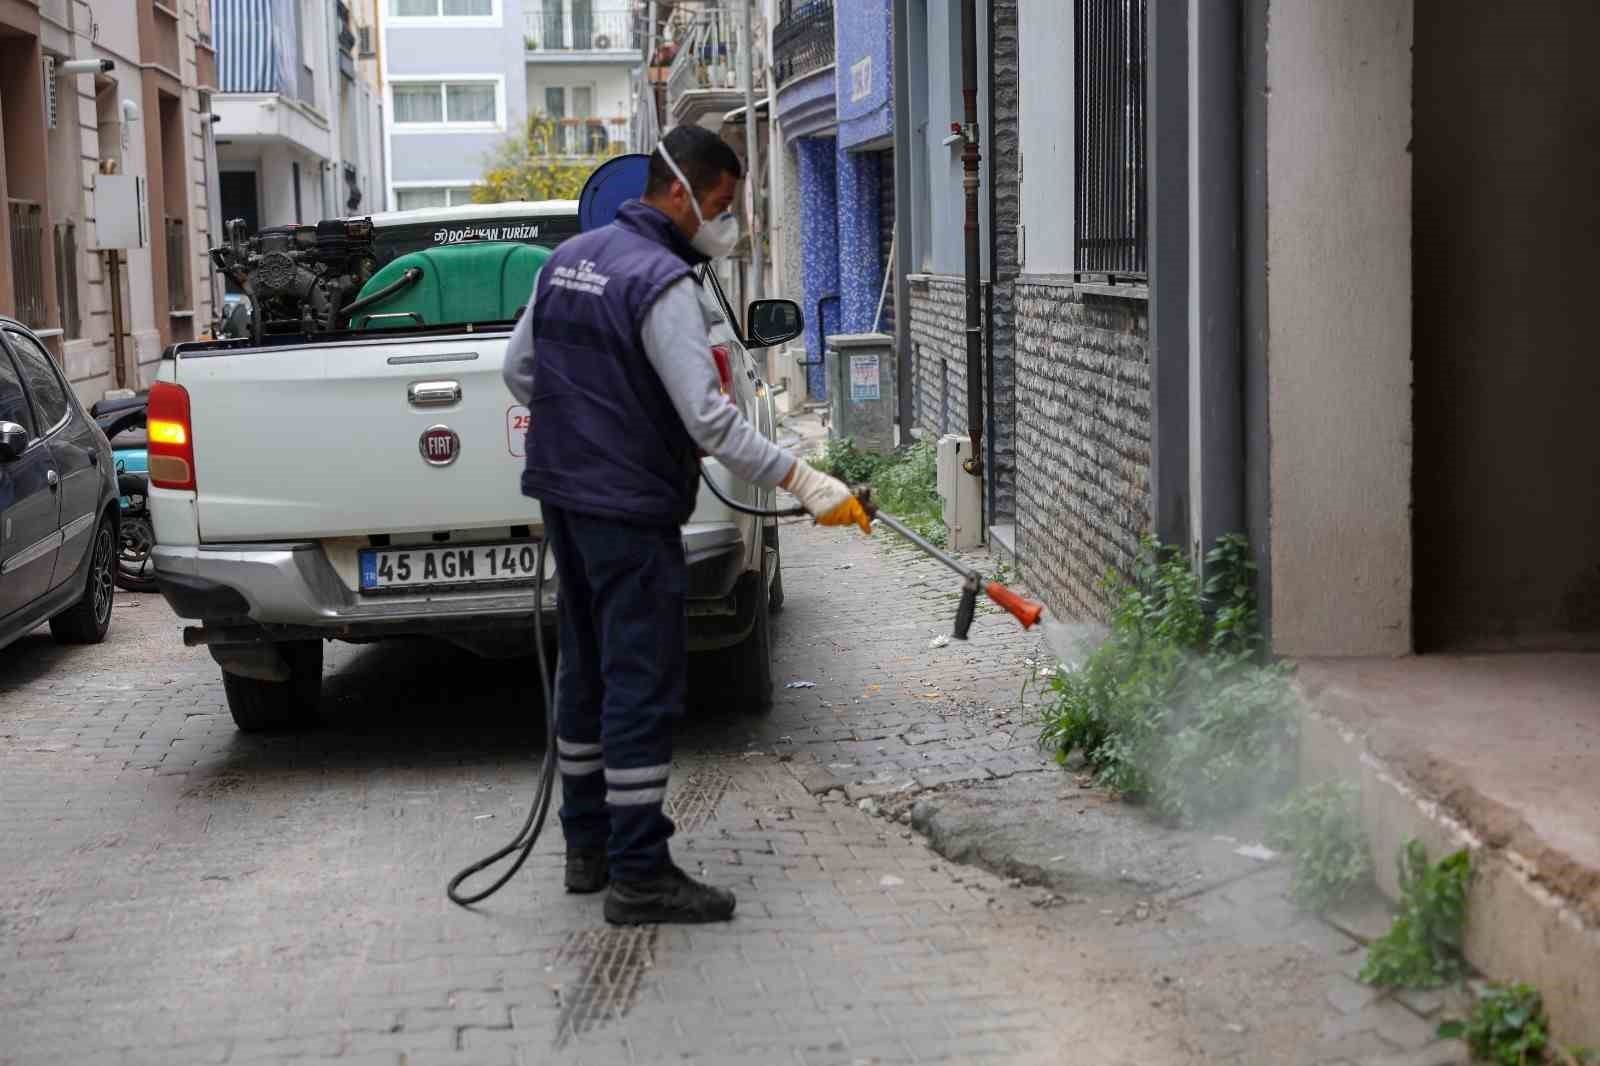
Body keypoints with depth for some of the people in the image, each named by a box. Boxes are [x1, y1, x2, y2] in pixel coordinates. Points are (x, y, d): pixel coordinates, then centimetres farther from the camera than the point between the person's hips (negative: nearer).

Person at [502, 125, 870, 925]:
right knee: (644, 683, -5)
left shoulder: (568, 259, 10)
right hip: (629, 510, -9)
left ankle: (588, 844, 26)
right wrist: (802, 481, -24)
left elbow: (519, 369, 18)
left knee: (588, 672, 17)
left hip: (565, 494, 10)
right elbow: (709, 419, -24)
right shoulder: (661, 282, -18)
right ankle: (638, 874, -3)